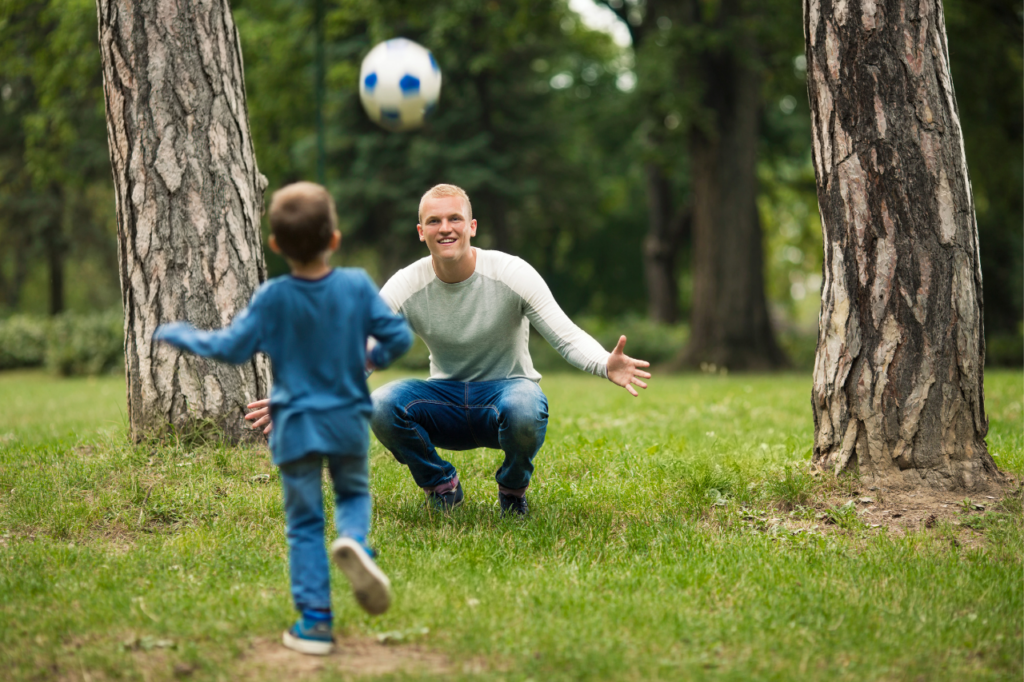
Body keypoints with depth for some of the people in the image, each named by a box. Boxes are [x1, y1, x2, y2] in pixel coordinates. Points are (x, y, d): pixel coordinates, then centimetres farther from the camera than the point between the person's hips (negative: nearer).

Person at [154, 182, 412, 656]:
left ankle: (315, 621, 7)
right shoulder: (357, 285, -9)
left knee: (304, 524, 8)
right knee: (354, 492, 23)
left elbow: (231, 348, -8)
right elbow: (398, 336, -7)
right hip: (349, 421, 1)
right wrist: (374, 357, 16)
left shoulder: (272, 298, -13)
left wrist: (178, 334, 7)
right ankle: (354, 542, -11)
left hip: (295, 428, -1)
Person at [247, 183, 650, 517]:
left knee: (524, 409, -39)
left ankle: (513, 489, -3)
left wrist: (605, 365, -39)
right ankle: (441, 486, 2)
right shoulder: (405, 286, -9)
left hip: (506, 387, -2)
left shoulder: (511, 274, -13)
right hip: (446, 398, 2)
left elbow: (567, 337, -15)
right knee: (381, 406, -28)